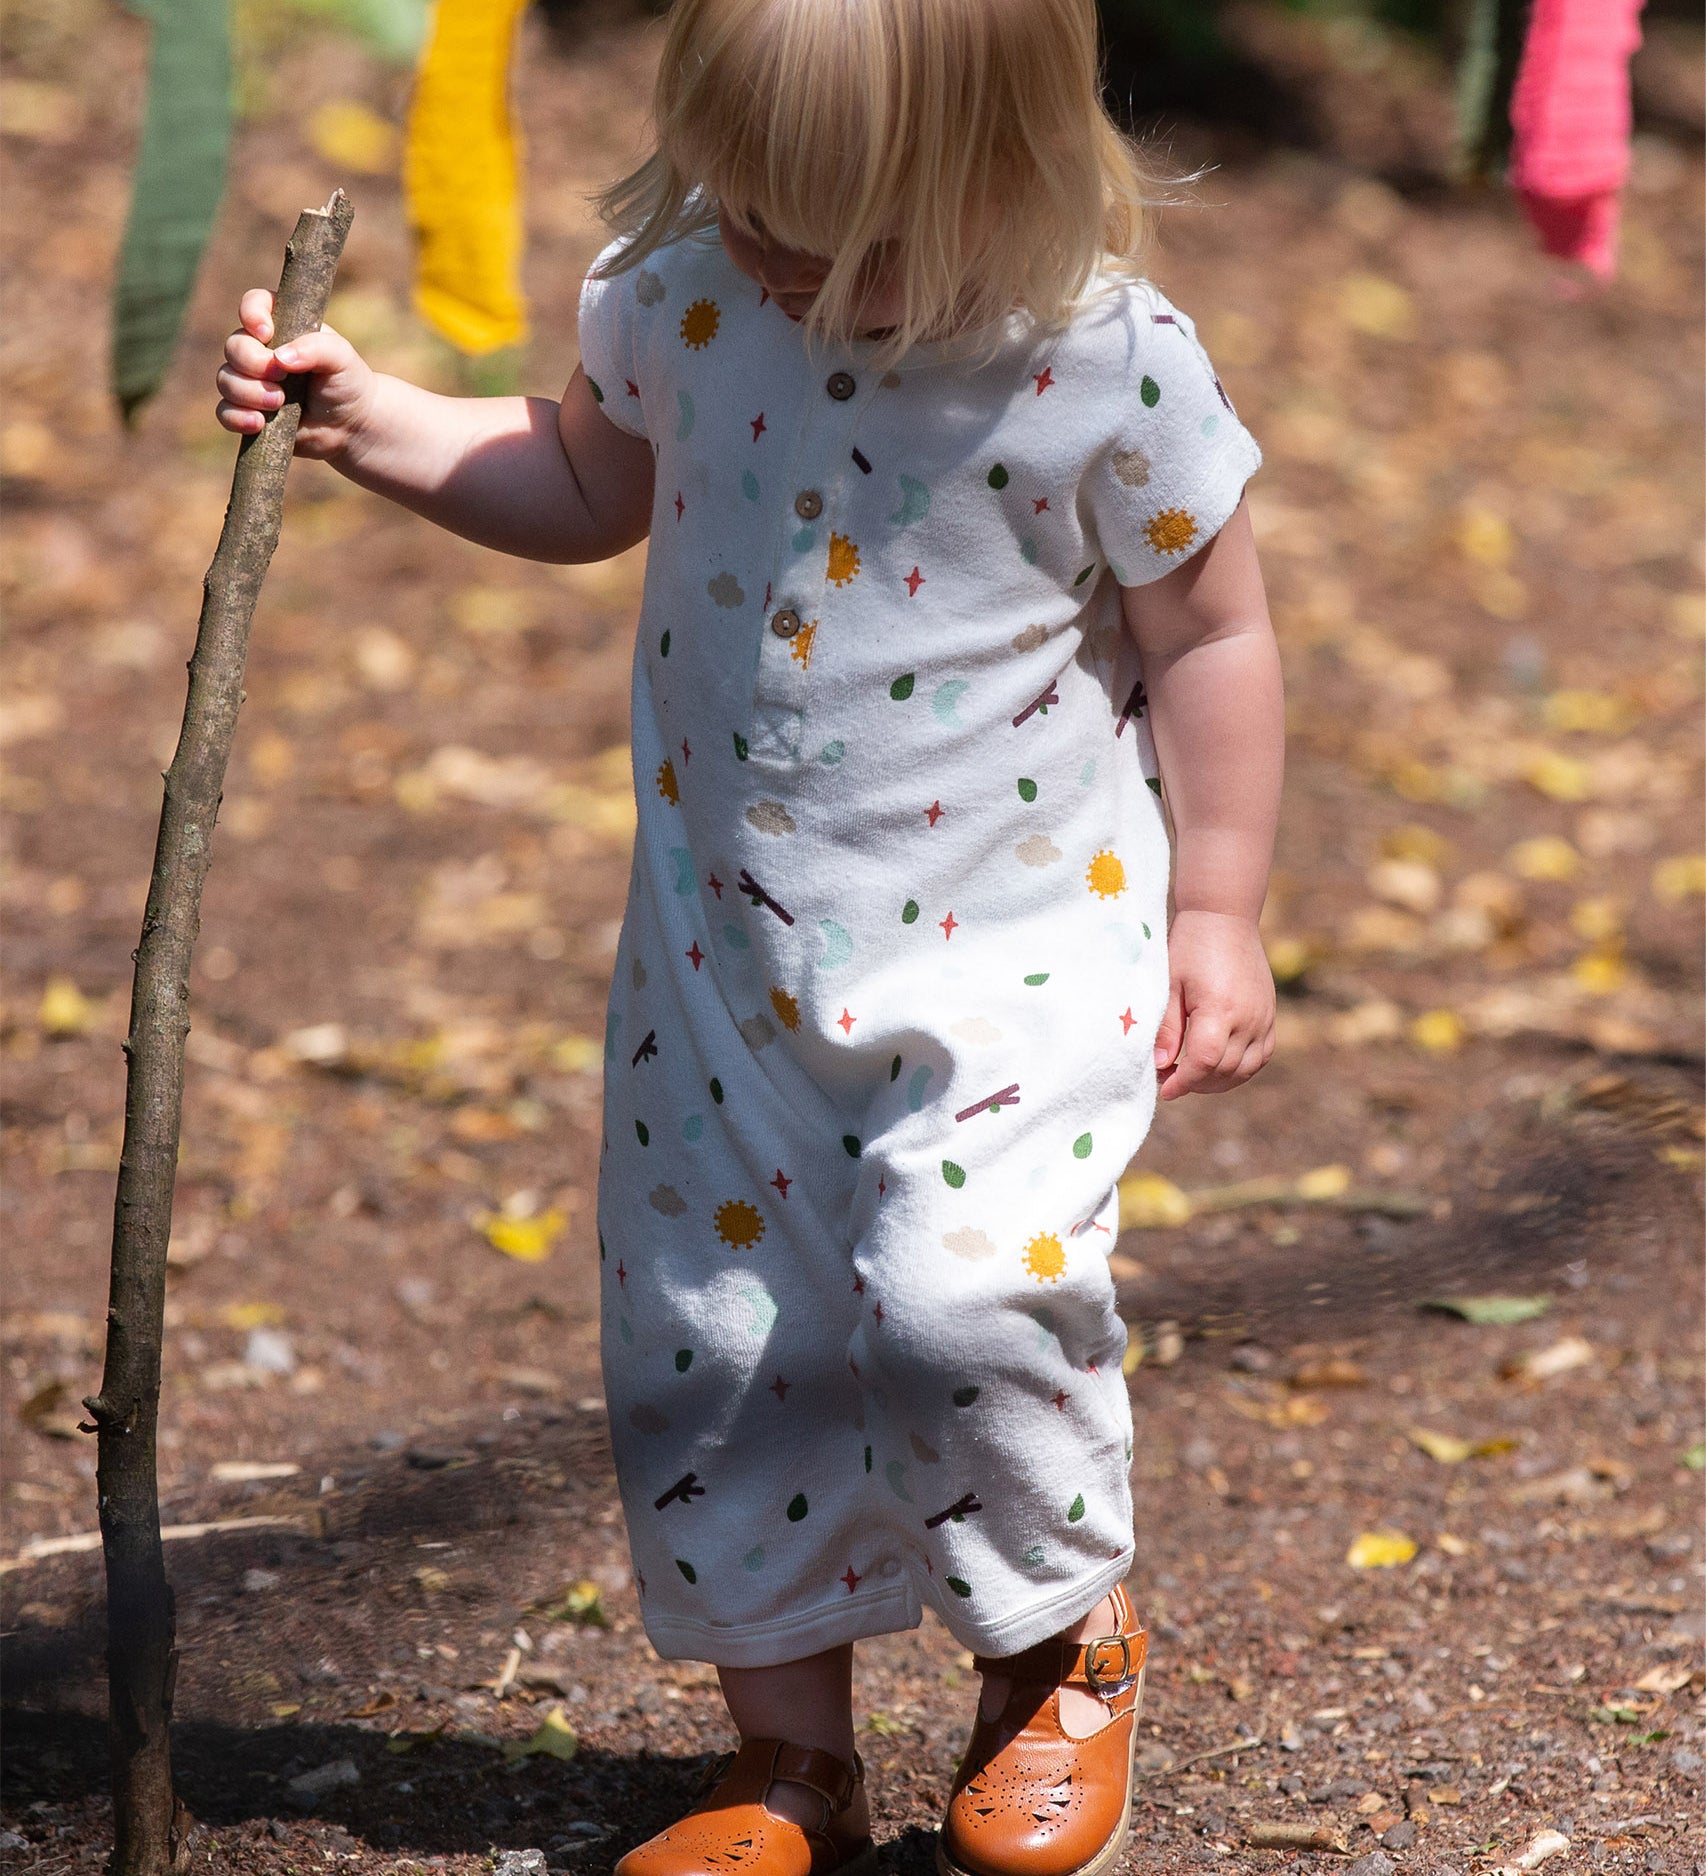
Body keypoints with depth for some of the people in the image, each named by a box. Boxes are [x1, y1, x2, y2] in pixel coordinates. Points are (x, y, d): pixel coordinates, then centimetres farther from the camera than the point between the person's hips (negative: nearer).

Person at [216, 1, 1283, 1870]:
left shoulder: (1107, 365, -17)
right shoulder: (683, 290, -6)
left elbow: (1210, 636, -4)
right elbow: (586, 480, 14)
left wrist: (1217, 911, -2)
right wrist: (372, 422, 0)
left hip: (1017, 939, -4)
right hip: (731, 942, 5)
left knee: (965, 1292, -21)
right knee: (708, 1343, 6)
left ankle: (1068, 1642, 10)